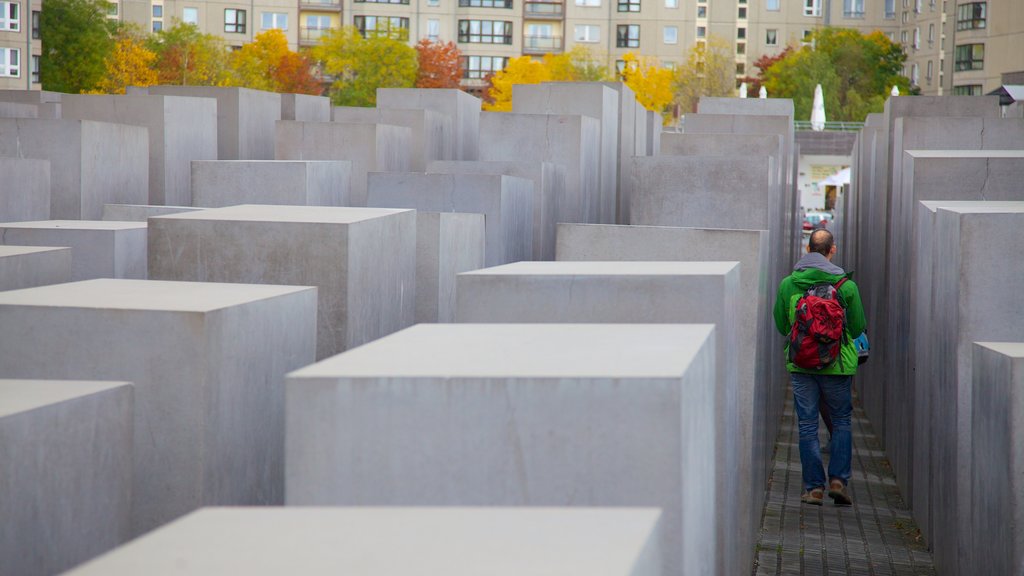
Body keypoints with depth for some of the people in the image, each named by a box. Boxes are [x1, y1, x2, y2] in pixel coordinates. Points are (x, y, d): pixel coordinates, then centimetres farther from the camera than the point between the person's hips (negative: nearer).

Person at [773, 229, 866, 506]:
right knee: (841, 422, 14)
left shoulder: (788, 284, -3)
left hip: (800, 363, 1)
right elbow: (858, 328, 0)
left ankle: (814, 487, 6)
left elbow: (781, 325, 4)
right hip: (837, 363, -1)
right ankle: (838, 480, 3)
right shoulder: (846, 285, -7)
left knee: (807, 426, 7)